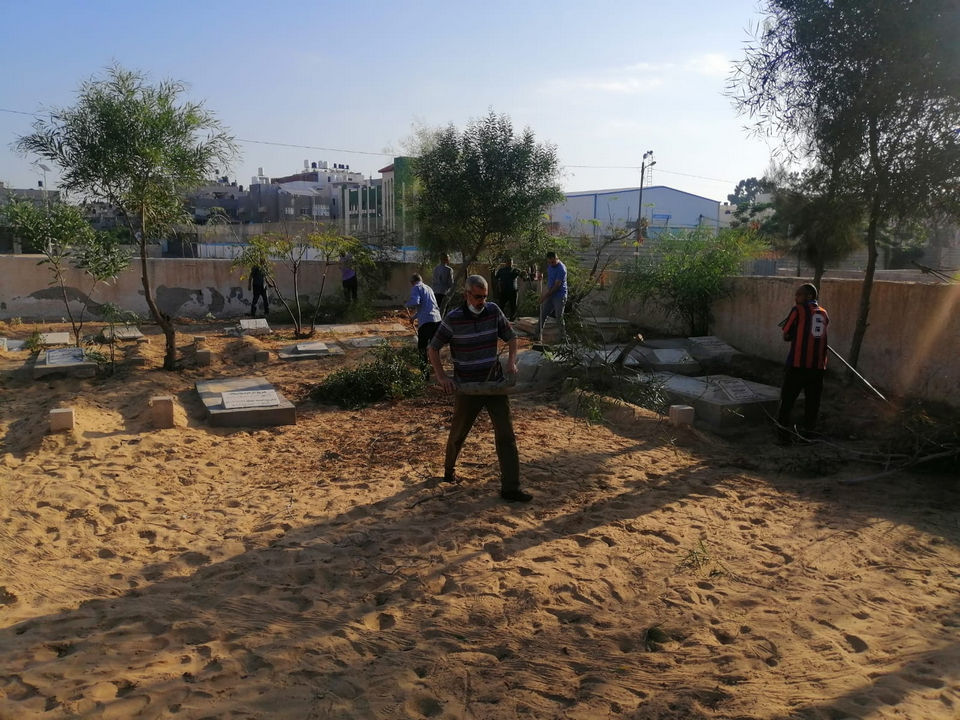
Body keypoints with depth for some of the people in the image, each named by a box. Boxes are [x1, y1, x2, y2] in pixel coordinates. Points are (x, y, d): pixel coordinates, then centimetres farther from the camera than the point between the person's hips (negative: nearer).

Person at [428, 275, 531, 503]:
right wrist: (441, 376, -14)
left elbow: (511, 337, 10)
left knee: (506, 435, -3)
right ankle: (449, 468, 45)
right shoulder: (453, 319, -12)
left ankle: (510, 488, 2)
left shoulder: (494, 311, -3)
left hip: (495, 382, 2)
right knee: (458, 433, 16)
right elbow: (432, 349, -4)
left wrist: (511, 361, -7)